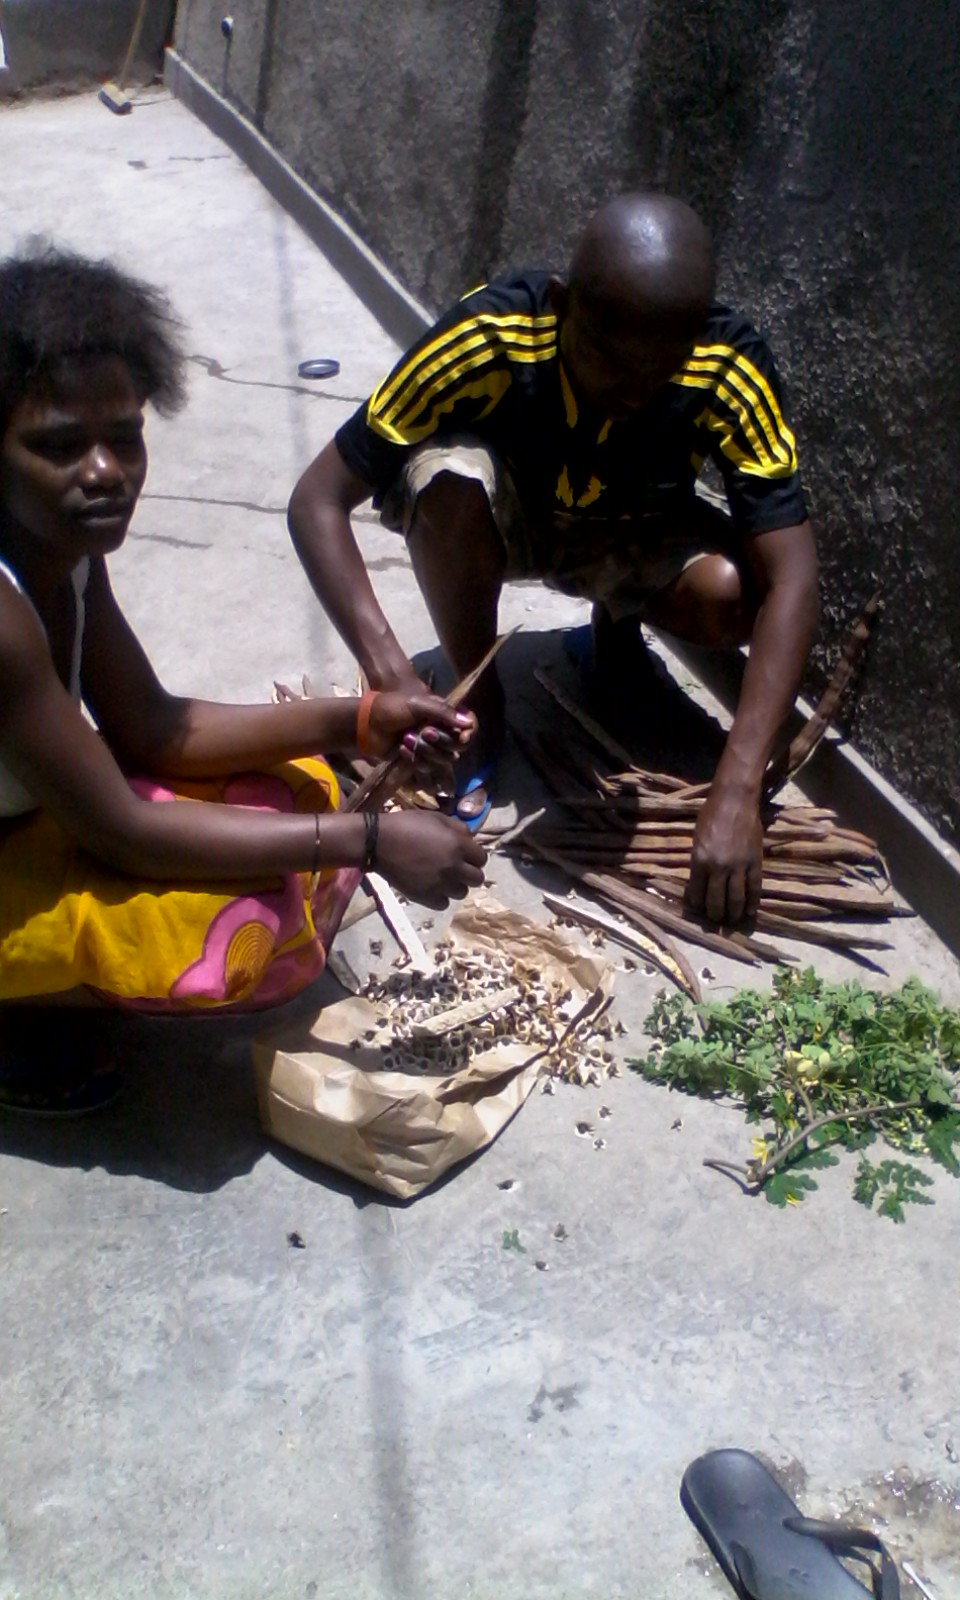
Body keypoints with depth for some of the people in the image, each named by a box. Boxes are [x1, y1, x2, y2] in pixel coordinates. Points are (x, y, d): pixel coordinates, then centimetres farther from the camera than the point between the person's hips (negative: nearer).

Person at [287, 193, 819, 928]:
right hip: (496, 513, -1)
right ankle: (481, 707, -11)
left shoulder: (731, 370, -30)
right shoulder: (488, 337, -34)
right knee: (448, 475, -36)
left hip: (627, 533, 1)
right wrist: (391, 674, -45)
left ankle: (617, 624, 5)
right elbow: (318, 499, -31)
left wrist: (736, 793, -45)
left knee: (733, 594, -32)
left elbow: (790, 579, -34)